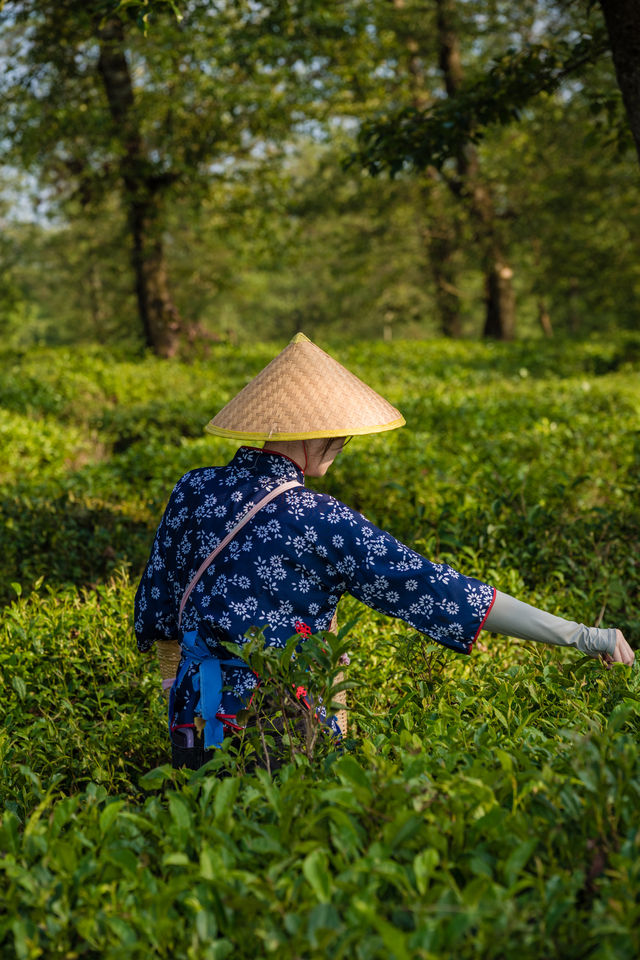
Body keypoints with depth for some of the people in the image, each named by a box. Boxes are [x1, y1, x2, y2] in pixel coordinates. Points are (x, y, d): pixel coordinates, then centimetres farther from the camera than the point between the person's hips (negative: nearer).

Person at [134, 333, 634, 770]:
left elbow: (155, 617, 9)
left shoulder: (193, 490, 1)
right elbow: (432, 588, -15)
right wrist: (577, 634, -11)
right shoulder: (317, 521, -15)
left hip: (194, 726, 7)